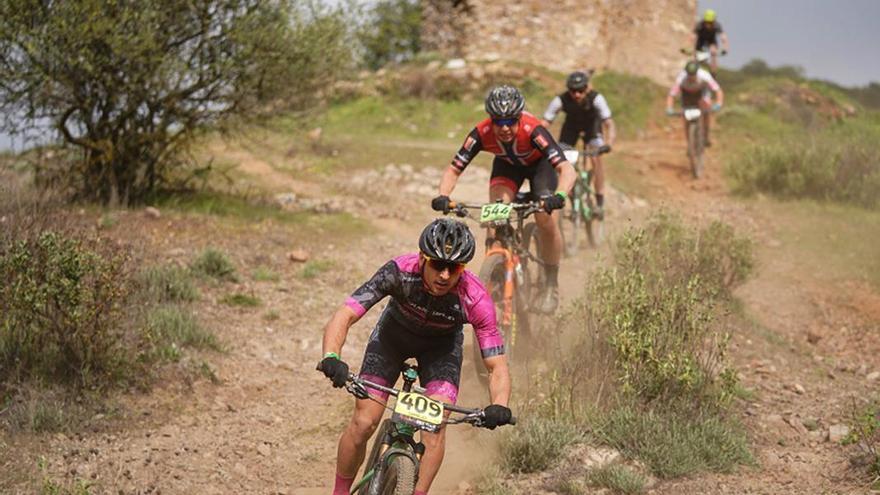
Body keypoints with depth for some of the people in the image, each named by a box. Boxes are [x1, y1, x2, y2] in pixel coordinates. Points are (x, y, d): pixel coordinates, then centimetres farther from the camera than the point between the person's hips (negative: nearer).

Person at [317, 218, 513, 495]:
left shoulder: (476, 300, -35)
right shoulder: (399, 272, -37)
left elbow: (497, 366, -30)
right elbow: (344, 316, -40)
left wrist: (499, 406, -50)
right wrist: (331, 358, -59)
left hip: (441, 345, 0)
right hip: (394, 334, 0)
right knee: (363, 424, -8)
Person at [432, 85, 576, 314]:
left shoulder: (533, 130, -40)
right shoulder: (482, 133, -33)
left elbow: (567, 169, -47)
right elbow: (453, 170, -28)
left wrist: (559, 196, -65)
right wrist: (443, 196, -47)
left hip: (539, 164, -2)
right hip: (507, 164, 2)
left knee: (547, 220, -19)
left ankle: (552, 285, 0)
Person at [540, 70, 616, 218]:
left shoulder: (596, 99, -35)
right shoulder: (561, 100, -33)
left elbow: (609, 123, -40)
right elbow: (544, 123, -33)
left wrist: (610, 143, -58)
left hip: (592, 125, -1)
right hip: (571, 126, 2)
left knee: (596, 157, -23)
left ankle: (600, 201, -13)